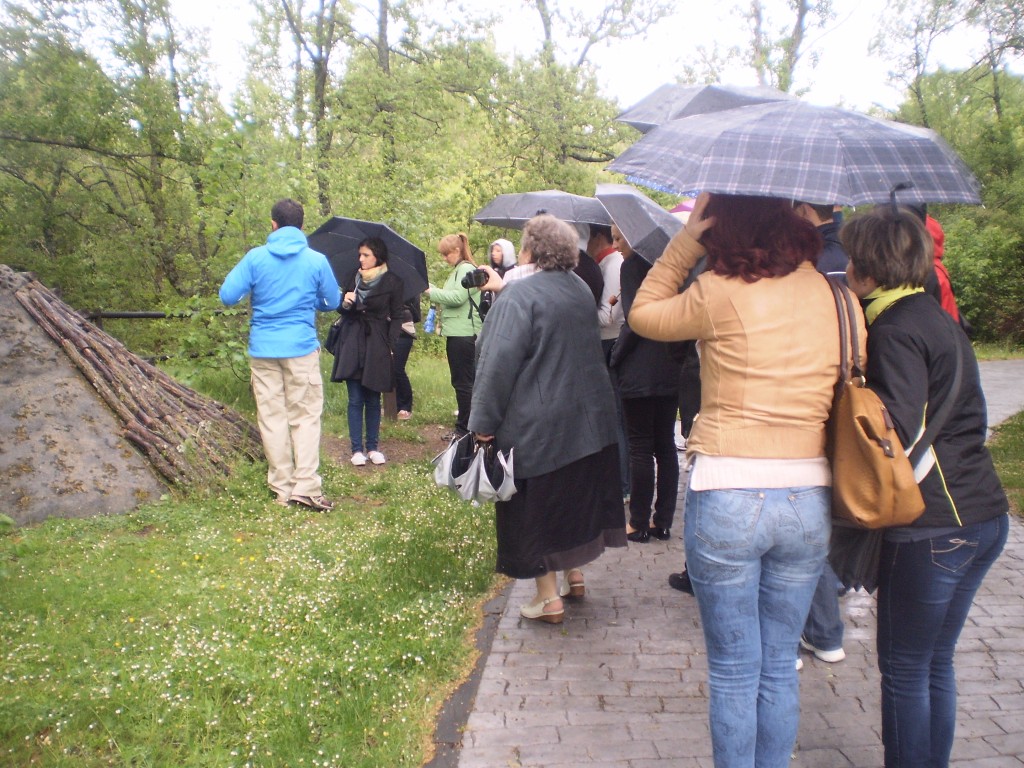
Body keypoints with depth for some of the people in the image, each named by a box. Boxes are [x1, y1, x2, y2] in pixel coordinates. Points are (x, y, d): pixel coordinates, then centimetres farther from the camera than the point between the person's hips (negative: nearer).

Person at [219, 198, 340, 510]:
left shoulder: (255, 257, -2)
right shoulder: (316, 260, -1)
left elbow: (227, 296, -5)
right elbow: (332, 302, 9)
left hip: (262, 349, 1)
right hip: (301, 348, -1)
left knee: (272, 418, 8)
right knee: (305, 417, 4)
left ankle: (281, 489, 12)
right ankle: (306, 487, -4)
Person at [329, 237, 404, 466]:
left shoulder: (392, 282, -2)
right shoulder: (353, 278, 7)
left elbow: (397, 317, 1)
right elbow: (342, 310, 16)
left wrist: (390, 346, -8)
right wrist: (344, 303, -8)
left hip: (377, 345, -2)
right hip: (352, 343, 2)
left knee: (373, 399, 6)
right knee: (355, 400, 1)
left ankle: (372, 447, 15)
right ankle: (357, 449, 5)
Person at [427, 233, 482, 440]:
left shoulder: (466, 270, -11)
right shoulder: (458, 270, 20)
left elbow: (458, 297, -21)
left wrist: (432, 292, -12)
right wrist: (436, 294, 6)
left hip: (463, 334, -10)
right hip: (457, 332, 10)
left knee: (463, 382, -5)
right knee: (464, 382, 14)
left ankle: (464, 429, 0)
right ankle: (465, 426, 20)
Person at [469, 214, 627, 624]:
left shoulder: (519, 295, -16)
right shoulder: (581, 289, 7)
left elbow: (500, 362, -21)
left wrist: (484, 421, -15)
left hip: (538, 425, -7)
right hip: (589, 418, 7)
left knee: (538, 507, 4)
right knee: (578, 496, 18)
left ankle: (549, 597, 11)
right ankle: (575, 575, 32)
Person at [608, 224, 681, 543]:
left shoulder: (632, 266, -9)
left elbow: (633, 322, -16)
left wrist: (614, 360, -6)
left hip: (640, 373, -7)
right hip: (669, 370, 7)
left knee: (640, 448, 0)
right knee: (665, 446, 11)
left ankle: (639, 524, 7)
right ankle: (663, 521, 18)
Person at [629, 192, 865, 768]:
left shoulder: (722, 293, -11)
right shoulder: (835, 294, 3)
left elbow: (644, 315, 5)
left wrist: (686, 239, 4)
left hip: (728, 499, -4)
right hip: (810, 502, 5)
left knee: (734, 671, 11)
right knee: (780, 667, 19)